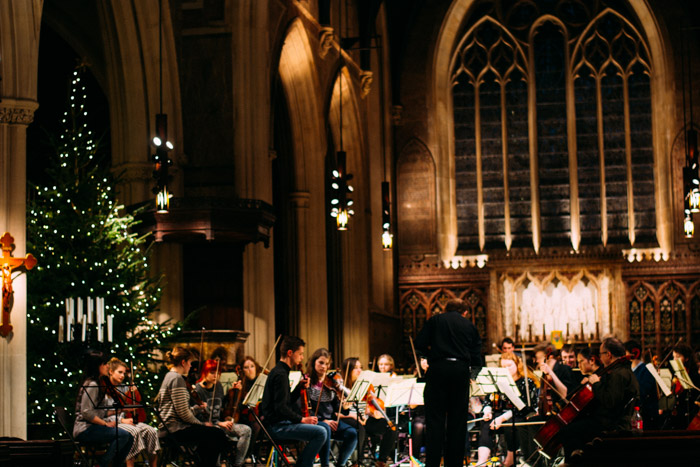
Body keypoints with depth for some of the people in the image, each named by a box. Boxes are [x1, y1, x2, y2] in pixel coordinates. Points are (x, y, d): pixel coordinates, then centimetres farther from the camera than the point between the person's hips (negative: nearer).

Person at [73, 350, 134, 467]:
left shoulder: (99, 384, 17)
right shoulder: (91, 385, -14)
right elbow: (86, 412, -21)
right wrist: (106, 424, -18)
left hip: (94, 427, 9)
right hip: (84, 430, -9)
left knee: (129, 438, -2)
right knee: (123, 435, -23)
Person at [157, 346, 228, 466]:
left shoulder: (169, 376, 17)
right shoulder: (177, 379, -15)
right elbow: (184, 413, -18)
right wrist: (201, 424, -5)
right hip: (176, 429, -11)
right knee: (218, 435, -13)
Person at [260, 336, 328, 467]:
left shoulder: (279, 371, 16)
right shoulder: (280, 375, -16)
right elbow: (280, 408, -23)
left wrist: (299, 387, 7)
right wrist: (302, 419, -18)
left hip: (282, 423, 11)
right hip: (277, 426, -11)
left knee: (324, 428, 12)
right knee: (321, 433, -21)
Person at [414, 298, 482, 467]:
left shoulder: (435, 320, 10)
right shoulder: (470, 326, 14)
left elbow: (420, 344, 1)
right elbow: (476, 359, 9)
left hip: (438, 368, -1)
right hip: (461, 370, 2)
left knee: (435, 417, -2)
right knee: (458, 420, 7)